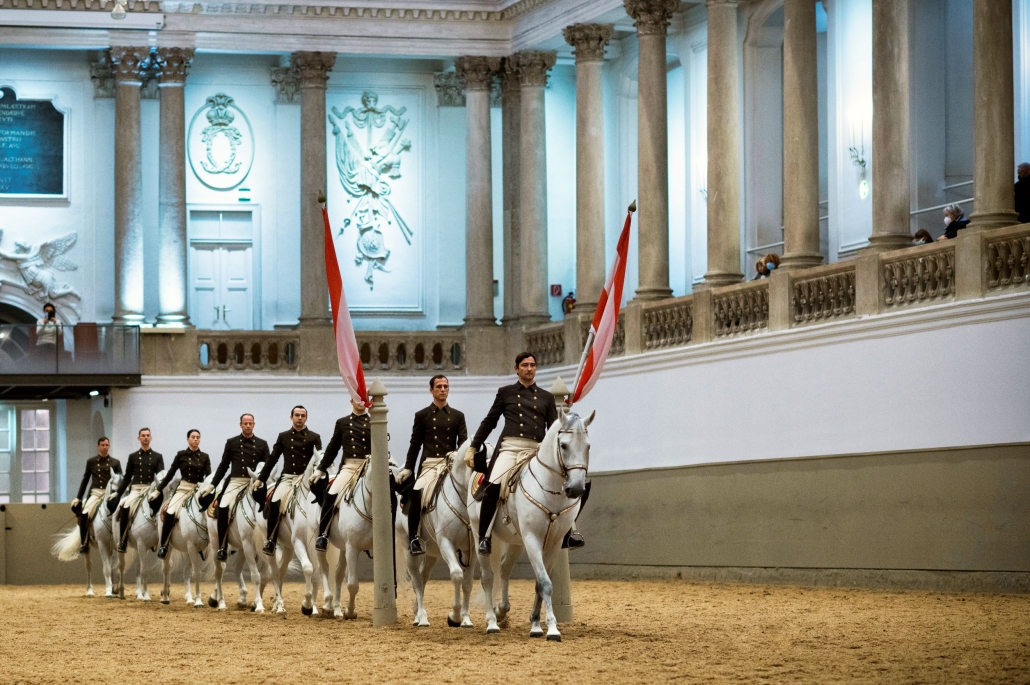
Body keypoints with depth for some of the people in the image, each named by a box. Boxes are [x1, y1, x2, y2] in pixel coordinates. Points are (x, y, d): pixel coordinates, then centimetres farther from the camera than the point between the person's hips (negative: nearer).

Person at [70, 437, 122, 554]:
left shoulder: (115, 462, 9)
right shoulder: (91, 462, 11)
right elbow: (85, 480, 14)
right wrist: (78, 498, 11)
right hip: (95, 493, 0)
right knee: (84, 514, -25)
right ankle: (84, 543, -14)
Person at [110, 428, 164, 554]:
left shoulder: (157, 457, 12)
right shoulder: (133, 457, 15)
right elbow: (127, 477, 15)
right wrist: (118, 493, 5)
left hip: (151, 489, 0)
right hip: (136, 489, 0)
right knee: (125, 508, -30)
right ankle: (122, 541, -25)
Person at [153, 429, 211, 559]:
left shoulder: (205, 457, 9)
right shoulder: (181, 455, 4)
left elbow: (209, 475, 0)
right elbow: (170, 474, 6)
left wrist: (209, 486, -23)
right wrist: (158, 491, 2)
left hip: (199, 489, 3)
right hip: (183, 488, -3)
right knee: (170, 513, -27)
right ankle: (163, 545, -16)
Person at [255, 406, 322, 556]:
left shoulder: (314, 437, 10)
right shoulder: (283, 437, 14)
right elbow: (272, 459, 15)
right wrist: (260, 479, 11)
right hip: (287, 477, 0)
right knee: (275, 503, -25)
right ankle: (270, 541, -21)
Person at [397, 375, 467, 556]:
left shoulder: (457, 416, 15)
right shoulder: (422, 415, 11)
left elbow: (463, 440, 9)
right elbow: (415, 444, 12)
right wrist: (408, 468, 7)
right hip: (429, 464, -2)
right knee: (416, 493, -26)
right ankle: (413, 537, -19)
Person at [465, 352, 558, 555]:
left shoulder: (546, 397, 20)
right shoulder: (506, 393, 17)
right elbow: (489, 422, 18)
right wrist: (473, 448, 12)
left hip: (536, 450, 2)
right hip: (510, 447, -2)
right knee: (493, 486, -27)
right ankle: (484, 537, -21)